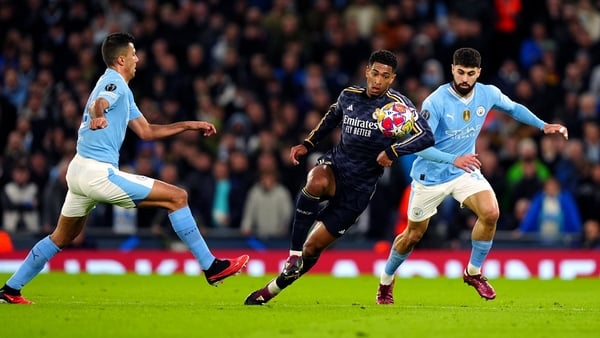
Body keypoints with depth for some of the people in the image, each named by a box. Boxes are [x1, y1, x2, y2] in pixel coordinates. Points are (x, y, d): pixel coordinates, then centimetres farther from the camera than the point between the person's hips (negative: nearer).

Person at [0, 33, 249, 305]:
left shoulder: (120, 89, 22)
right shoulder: (114, 83, -8)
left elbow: (146, 131, 26)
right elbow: (99, 103, -32)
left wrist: (189, 125, 23)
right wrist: (98, 116, -55)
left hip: (78, 171, 10)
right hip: (99, 173, -10)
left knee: (62, 238, 22)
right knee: (177, 197, -9)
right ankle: (211, 267, -9)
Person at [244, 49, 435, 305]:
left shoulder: (397, 104, -10)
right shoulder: (348, 96, 3)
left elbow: (426, 137, -18)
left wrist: (393, 151, -28)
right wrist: (307, 144, 17)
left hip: (357, 189, -2)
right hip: (333, 166, 2)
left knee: (312, 248, -2)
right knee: (317, 182, -38)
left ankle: (269, 291, 18)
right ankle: (293, 254, -28)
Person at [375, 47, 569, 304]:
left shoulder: (488, 94, -10)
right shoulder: (436, 102, -25)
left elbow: (514, 108, 12)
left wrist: (543, 126, 2)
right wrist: (454, 159, -42)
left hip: (465, 170, 3)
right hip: (430, 174, -3)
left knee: (490, 213, -22)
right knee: (413, 235, 7)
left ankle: (474, 272, 0)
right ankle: (386, 281, 34)